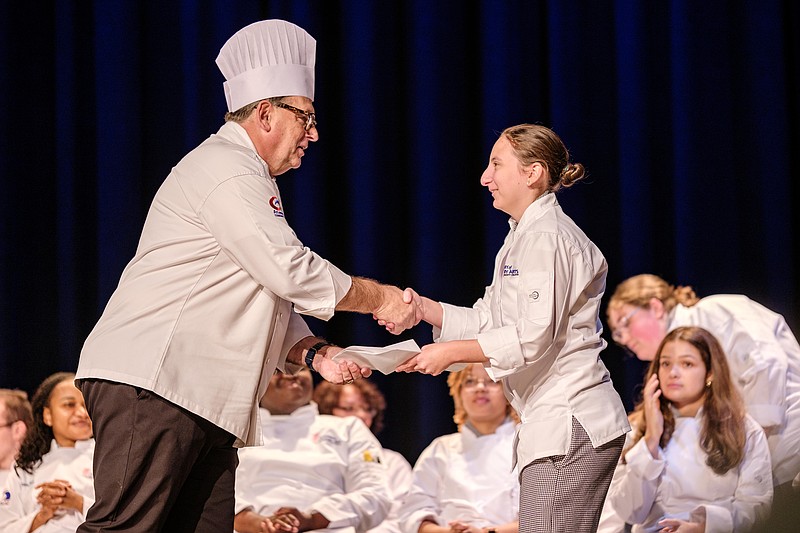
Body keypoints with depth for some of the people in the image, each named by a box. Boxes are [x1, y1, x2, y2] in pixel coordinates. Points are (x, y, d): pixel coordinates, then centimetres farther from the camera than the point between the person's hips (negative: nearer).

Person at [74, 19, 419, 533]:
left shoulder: (249, 180, 28)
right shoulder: (225, 169, -7)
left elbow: (273, 299, 27)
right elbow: (292, 272, -14)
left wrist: (316, 353, 9)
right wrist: (380, 298, -1)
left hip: (206, 404, 11)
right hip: (153, 383, -11)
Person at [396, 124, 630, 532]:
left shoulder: (546, 238, -12)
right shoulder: (525, 236, 21)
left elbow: (532, 337, -20)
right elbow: (488, 321, 20)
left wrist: (450, 352, -15)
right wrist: (424, 308, 6)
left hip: (571, 425, -11)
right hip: (553, 422, 11)